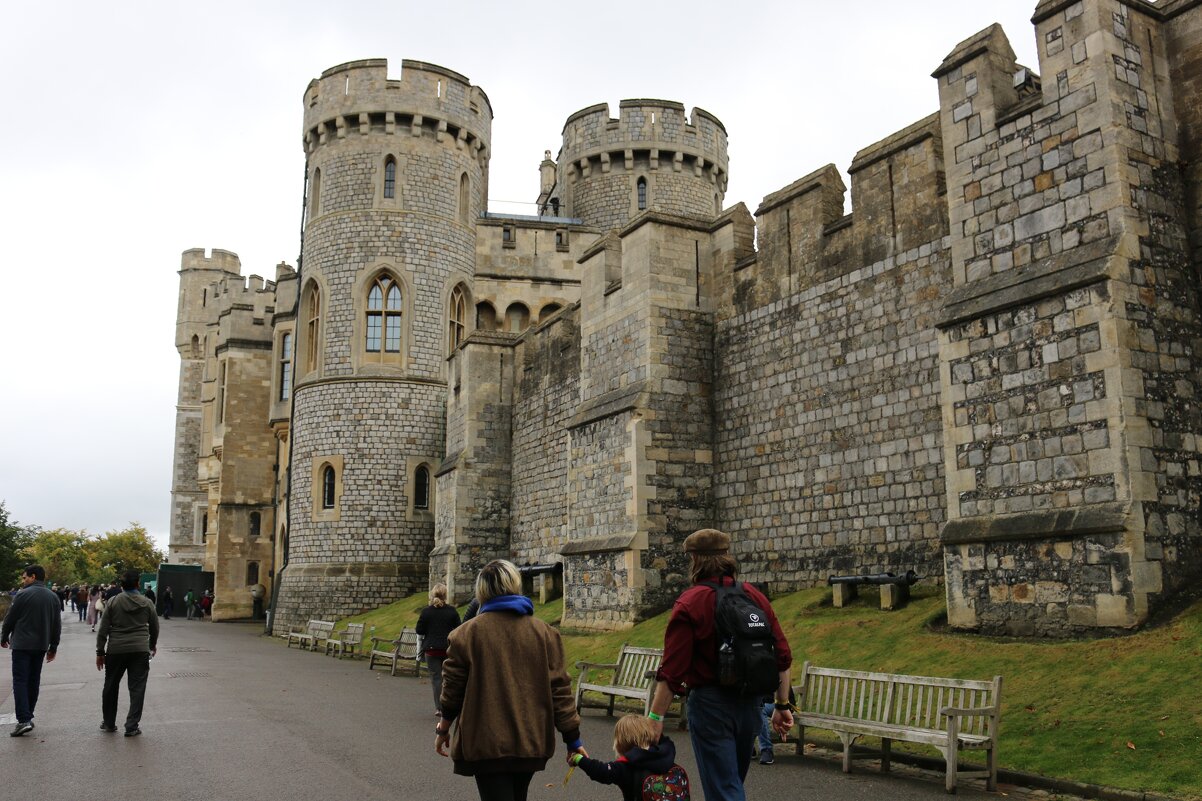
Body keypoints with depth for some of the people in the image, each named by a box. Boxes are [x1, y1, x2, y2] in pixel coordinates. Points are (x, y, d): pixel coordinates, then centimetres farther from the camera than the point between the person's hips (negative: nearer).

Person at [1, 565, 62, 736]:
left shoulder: (23, 594, -10)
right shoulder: (53, 597, 9)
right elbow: (57, 625, 11)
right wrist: (53, 647, 18)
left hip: (22, 645, -6)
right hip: (41, 645, 6)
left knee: (20, 681, -5)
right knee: (33, 681, 14)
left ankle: (24, 720, -14)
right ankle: (27, 716, 19)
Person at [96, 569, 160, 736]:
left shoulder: (113, 602, 0)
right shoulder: (147, 603, 2)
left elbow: (103, 629, -2)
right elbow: (154, 627, 11)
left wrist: (100, 652, 6)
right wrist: (152, 645, 28)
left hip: (116, 650, 0)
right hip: (140, 650, 0)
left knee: (111, 687, 17)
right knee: (137, 688, 3)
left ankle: (108, 723, 28)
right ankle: (132, 727, 1)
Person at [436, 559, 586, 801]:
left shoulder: (467, 633, -8)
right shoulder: (544, 633, -1)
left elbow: (452, 690, -3)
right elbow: (559, 689, -2)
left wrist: (443, 729, 14)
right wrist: (572, 738, 5)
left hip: (486, 743, -4)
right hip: (531, 742, 4)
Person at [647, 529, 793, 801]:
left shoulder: (688, 604, -13)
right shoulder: (755, 597, 3)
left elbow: (672, 670, -16)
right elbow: (782, 656, 3)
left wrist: (656, 717, -9)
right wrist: (782, 705, 11)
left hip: (710, 703, -6)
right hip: (750, 703, 6)